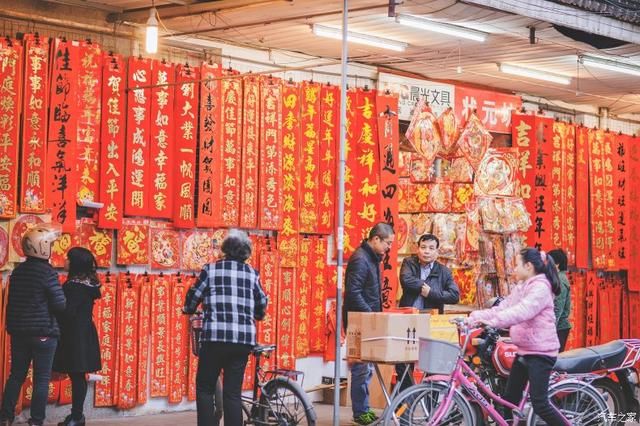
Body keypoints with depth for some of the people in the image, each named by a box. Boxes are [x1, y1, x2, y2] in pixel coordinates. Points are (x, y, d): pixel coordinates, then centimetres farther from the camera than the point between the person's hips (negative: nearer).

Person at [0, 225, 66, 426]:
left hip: (19, 332, 6)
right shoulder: (48, 272, -14)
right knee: (41, 379, 1)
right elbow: (60, 304, -16)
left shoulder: (17, 271, 6)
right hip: (43, 333, -6)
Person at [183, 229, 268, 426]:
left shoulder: (211, 269, 4)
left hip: (215, 337, -2)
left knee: (205, 389, 9)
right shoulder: (252, 273, 10)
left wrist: (188, 310, 30)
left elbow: (194, 296, 8)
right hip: (243, 339, 2)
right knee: (233, 392, 7)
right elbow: (262, 305, 17)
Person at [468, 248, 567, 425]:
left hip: (540, 352, -9)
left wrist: (493, 321, -41)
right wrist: (473, 317, -4)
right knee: (510, 398, 10)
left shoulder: (541, 287, -14)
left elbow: (522, 311, -30)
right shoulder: (520, 288, 15)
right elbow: (501, 308, 8)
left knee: (540, 404, -11)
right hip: (524, 350, 9)